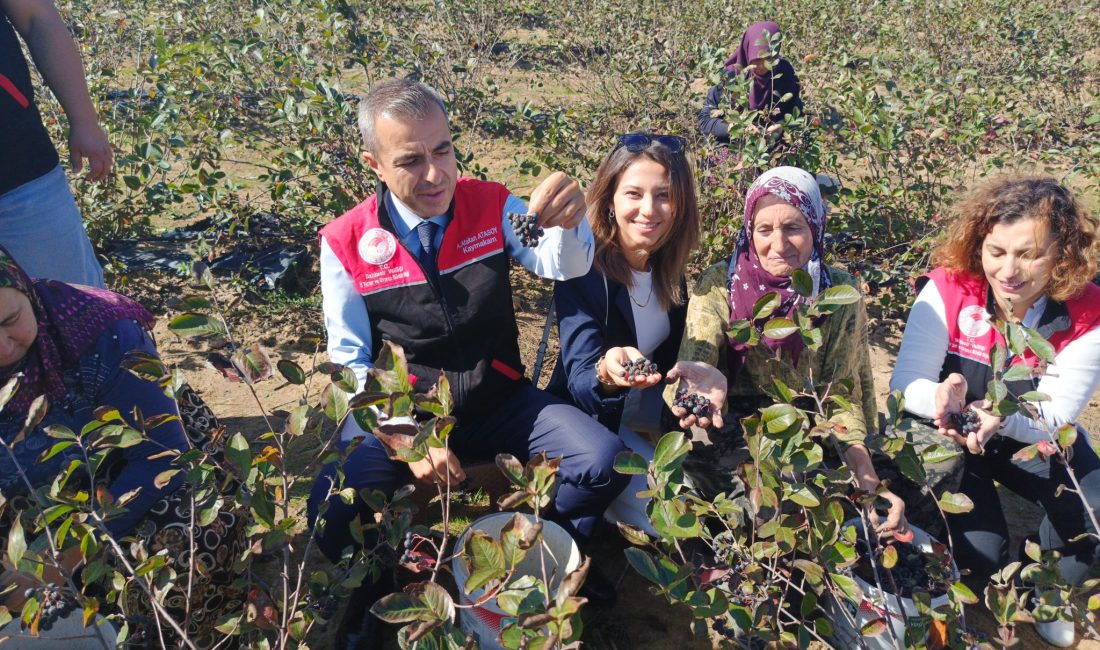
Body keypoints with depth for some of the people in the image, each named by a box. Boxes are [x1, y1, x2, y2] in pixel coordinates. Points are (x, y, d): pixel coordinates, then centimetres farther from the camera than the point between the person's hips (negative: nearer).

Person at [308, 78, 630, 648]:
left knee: (602, 463, -19)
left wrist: (568, 221, -43)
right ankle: (386, 593, 7)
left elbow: (564, 266, -19)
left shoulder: (492, 207, -4)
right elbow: (350, 360, -3)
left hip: (498, 400, 2)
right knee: (333, 515, -27)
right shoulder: (345, 243, -8)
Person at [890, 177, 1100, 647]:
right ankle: (982, 586, 24)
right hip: (946, 436, -2)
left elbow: (1053, 417, -21)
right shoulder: (948, 289, -25)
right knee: (980, 555, -18)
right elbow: (905, 384, -24)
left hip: (1034, 441, 2)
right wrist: (942, 397, -48)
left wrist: (1001, 419, -44)